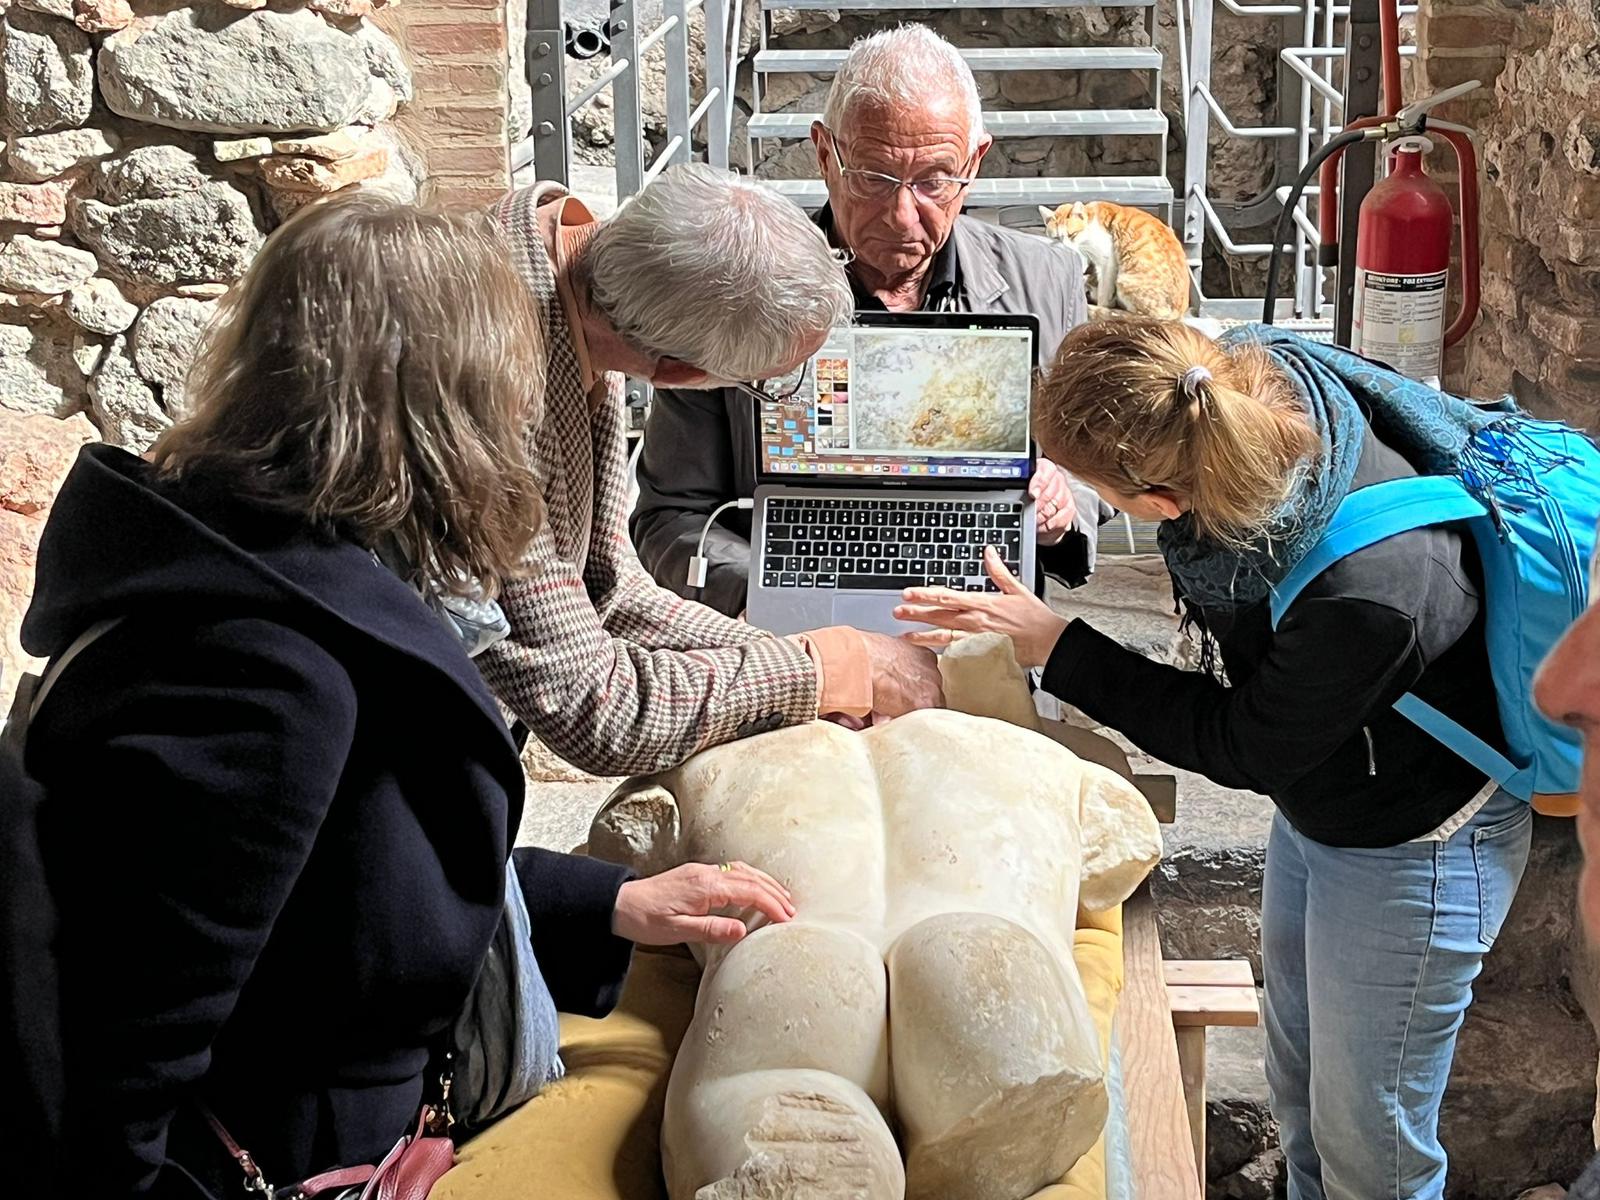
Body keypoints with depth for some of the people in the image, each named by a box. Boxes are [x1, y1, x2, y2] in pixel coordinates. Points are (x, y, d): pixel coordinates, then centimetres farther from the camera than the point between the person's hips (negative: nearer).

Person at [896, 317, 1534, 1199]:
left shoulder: (1369, 593, -42)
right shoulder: (1250, 384, -24)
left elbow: (1244, 748, -22)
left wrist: (1055, 648, -20)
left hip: (1411, 848, -8)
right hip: (1314, 809, 8)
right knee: (1297, 1089, 27)